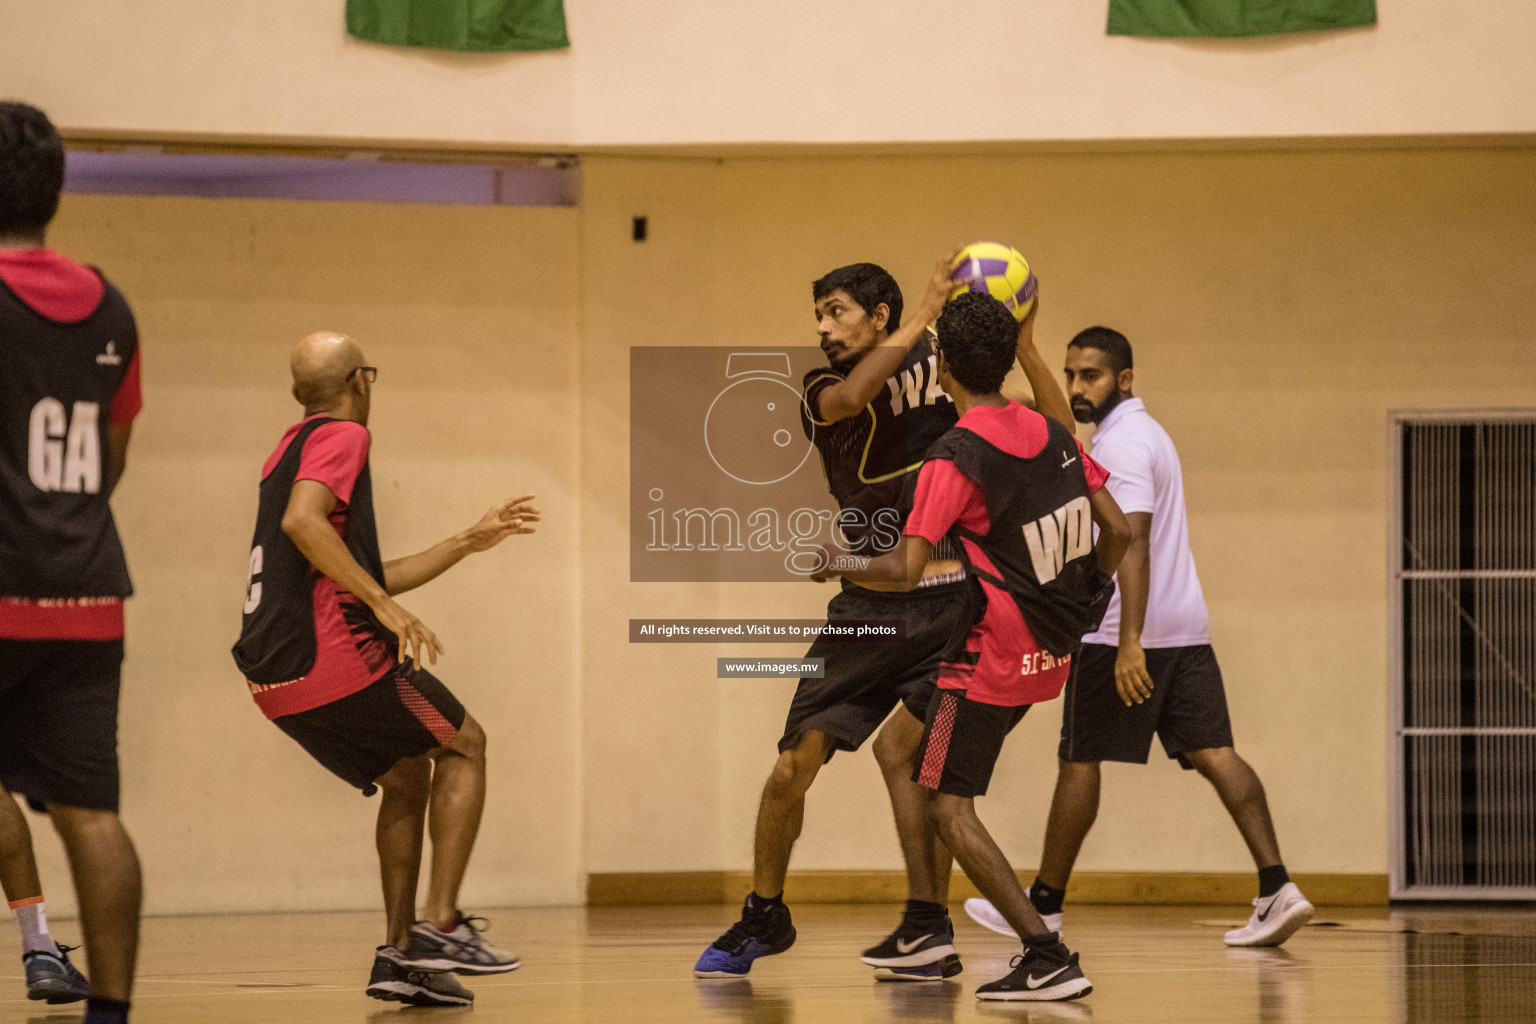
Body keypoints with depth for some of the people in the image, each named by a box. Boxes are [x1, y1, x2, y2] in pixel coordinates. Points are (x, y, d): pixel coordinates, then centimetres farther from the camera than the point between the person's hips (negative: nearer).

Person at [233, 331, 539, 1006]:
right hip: (332, 656, -9)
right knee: (463, 745, 9)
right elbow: (302, 521, -24)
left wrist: (470, 542, 32)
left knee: (406, 775, 23)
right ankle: (440, 925, -1)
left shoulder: (291, 450, 25)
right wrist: (385, 604, -24)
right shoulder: (343, 435, -3)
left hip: (274, 680, 9)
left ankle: (398, 955, 15)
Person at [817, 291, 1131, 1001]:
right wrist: (1076, 607, 23)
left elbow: (906, 570, -21)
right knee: (907, 746, 25)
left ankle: (1048, 958, -15)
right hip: (1050, 652, 8)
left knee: (944, 803, -5)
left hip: (996, 654, -8)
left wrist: (839, 564, -2)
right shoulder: (1052, 434, 4)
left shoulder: (955, 457, -17)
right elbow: (1117, 533, 7)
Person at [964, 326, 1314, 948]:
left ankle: (1044, 904, 14)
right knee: (1212, 754, -1)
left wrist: (1129, 642, -30)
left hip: (1124, 636, -9)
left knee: (1080, 762, 4)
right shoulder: (1143, 431, 18)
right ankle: (1276, 889, -13)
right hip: (1184, 630, 9)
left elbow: (1134, 541, -24)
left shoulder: (1121, 443, -14)